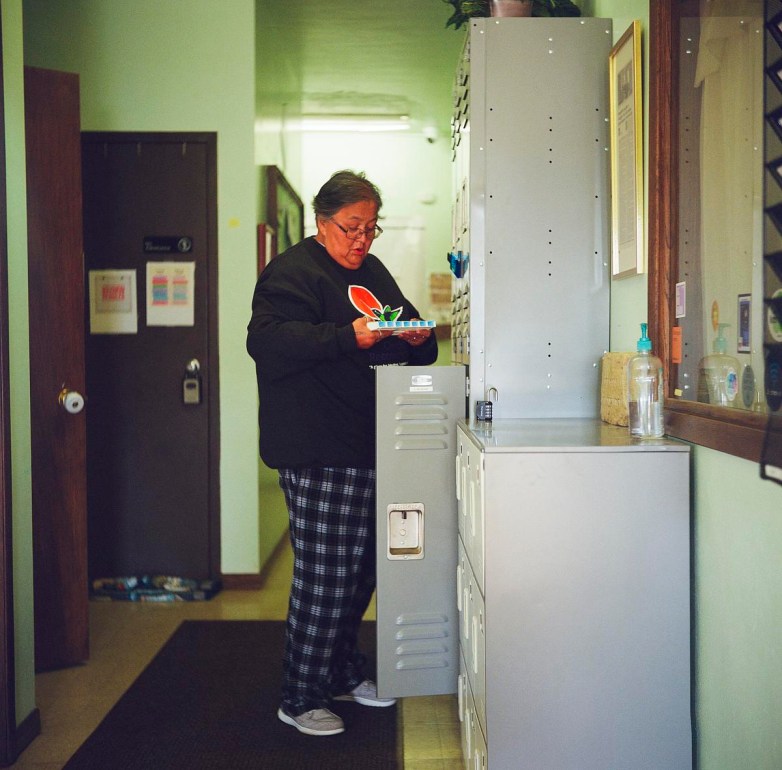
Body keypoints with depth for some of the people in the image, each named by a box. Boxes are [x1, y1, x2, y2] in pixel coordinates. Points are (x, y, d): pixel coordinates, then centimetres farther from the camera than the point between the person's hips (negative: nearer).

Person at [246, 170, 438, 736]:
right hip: (319, 455, -8)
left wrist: (419, 338, 2)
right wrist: (349, 335, -30)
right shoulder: (292, 272, -7)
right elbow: (268, 340, -22)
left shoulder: (373, 272, 20)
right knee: (324, 577, -5)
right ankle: (301, 699, 10)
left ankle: (344, 673, 33)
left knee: (361, 569, 15)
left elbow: (409, 341, 27)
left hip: (369, 450, 9)